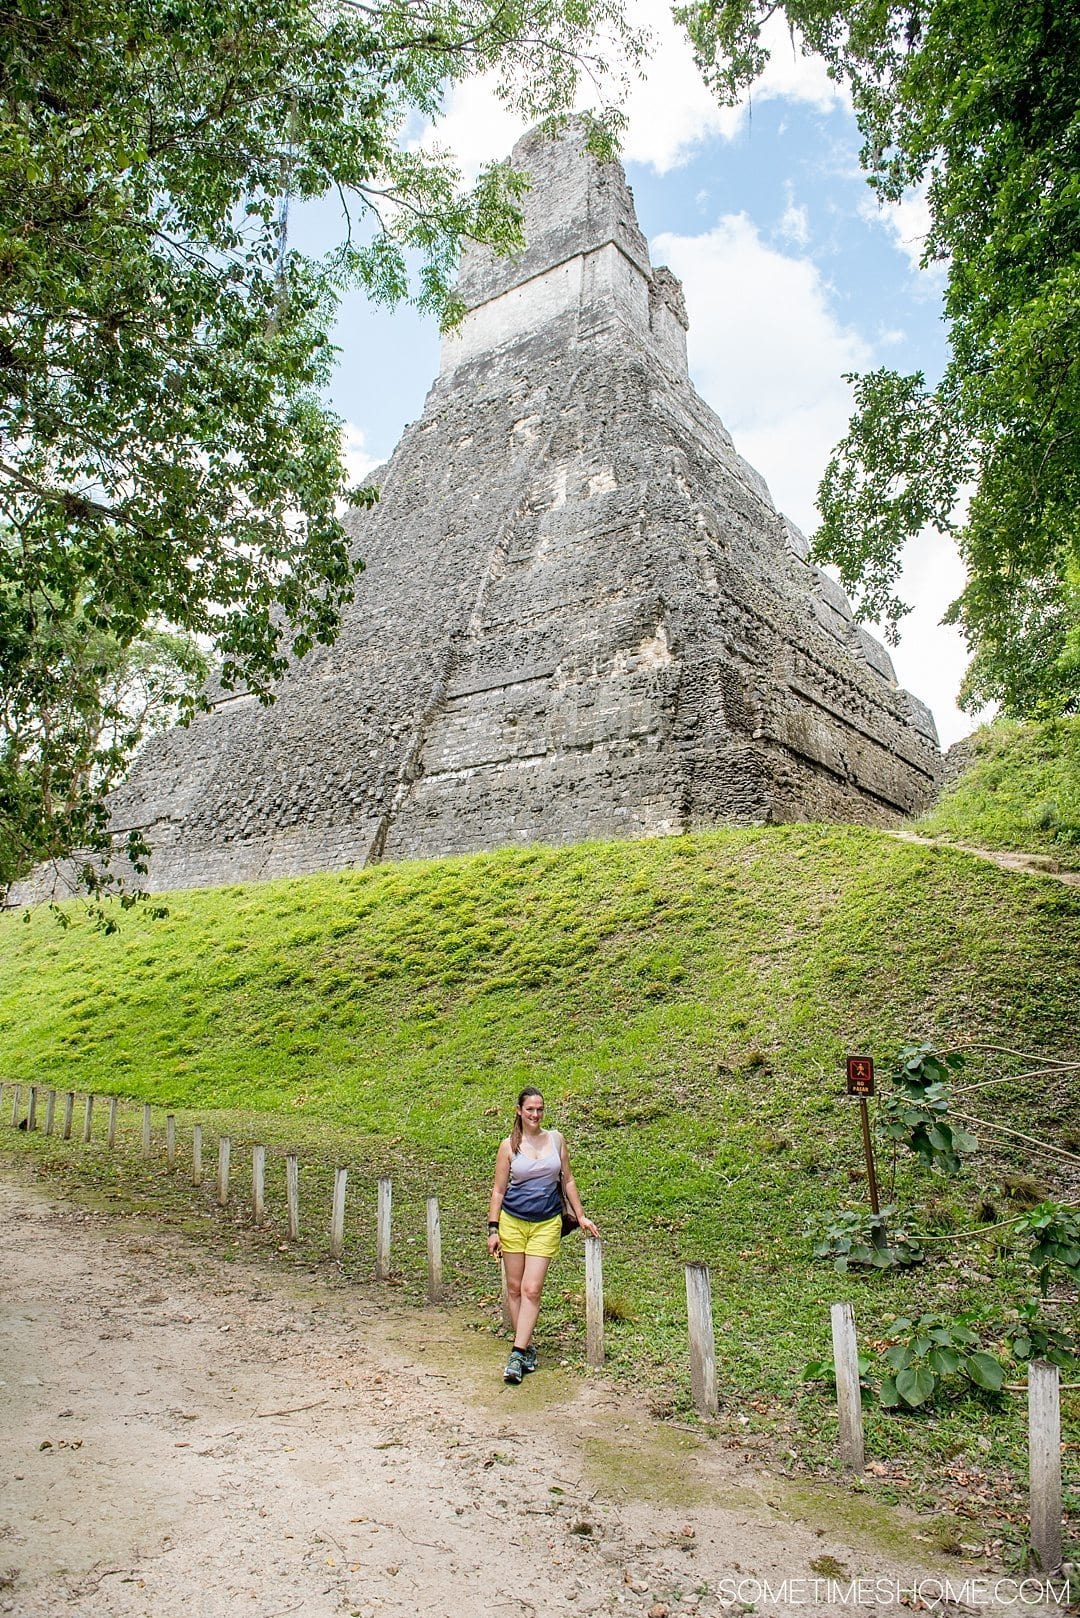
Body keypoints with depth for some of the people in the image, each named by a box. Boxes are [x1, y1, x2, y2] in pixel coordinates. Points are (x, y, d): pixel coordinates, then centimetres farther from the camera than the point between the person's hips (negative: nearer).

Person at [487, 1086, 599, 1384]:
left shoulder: (555, 1139, 2)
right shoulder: (509, 1145, -4)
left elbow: (567, 1181, 10)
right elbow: (499, 1189, 0)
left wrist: (581, 1217, 9)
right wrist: (493, 1229, -4)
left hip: (546, 1225, 0)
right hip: (512, 1222, 0)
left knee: (531, 1290, -6)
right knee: (515, 1287, 5)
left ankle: (517, 1354, -2)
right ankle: (527, 1348, 19)